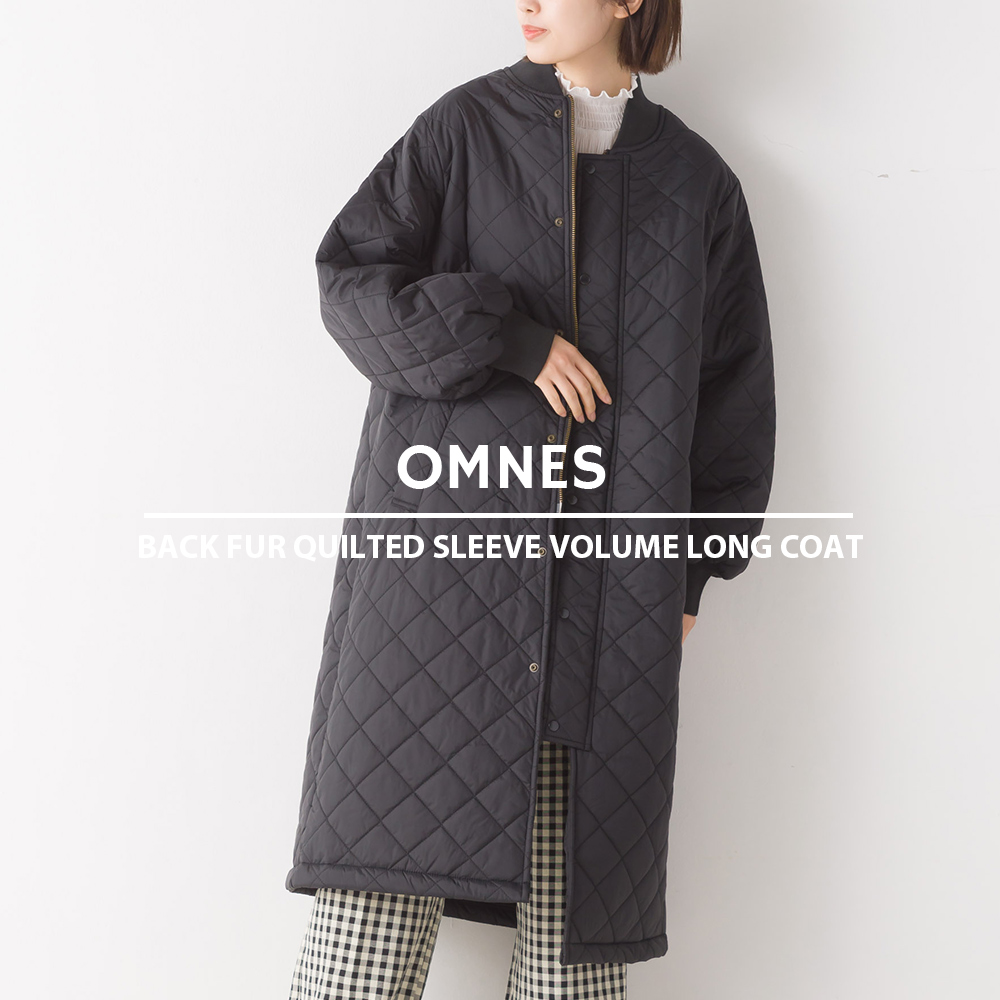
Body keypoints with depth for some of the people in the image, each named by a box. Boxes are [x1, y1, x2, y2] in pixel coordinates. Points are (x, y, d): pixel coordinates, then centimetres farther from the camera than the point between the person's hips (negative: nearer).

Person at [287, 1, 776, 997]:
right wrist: (509, 337, -10)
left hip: (610, 556, 1)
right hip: (445, 516, -1)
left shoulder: (696, 180, 13)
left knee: (574, 871, 0)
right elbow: (349, 278, 1)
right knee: (393, 831, -4)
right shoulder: (464, 128, 10)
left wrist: (694, 562, 9)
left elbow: (734, 387, 15)